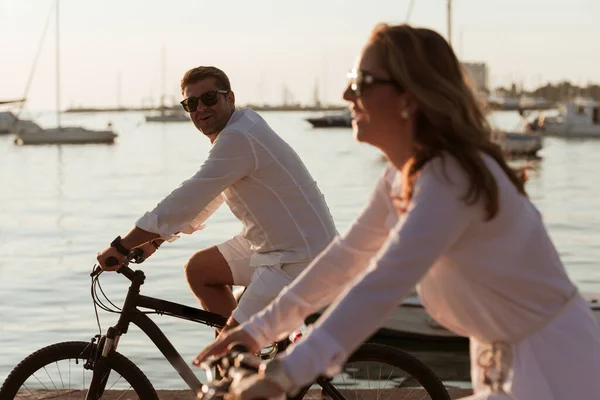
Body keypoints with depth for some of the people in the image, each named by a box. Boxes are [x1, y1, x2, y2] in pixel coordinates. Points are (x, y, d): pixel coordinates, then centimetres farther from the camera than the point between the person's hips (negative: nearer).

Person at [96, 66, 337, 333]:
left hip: (301, 258, -10)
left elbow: (184, 201, -23)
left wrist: (121, 246, -18)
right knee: (198, 269, 16)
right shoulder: (237, 129, 11)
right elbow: (203, 201, 21)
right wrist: (153, 240, 16)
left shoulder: (238, 138, -21)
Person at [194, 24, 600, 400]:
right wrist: (259, 329, 8)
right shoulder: (402, 178, 2)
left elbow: (381, 286, -32)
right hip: (502, 360, 8)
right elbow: (346, 257, 9)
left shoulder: (452, 178, -25)